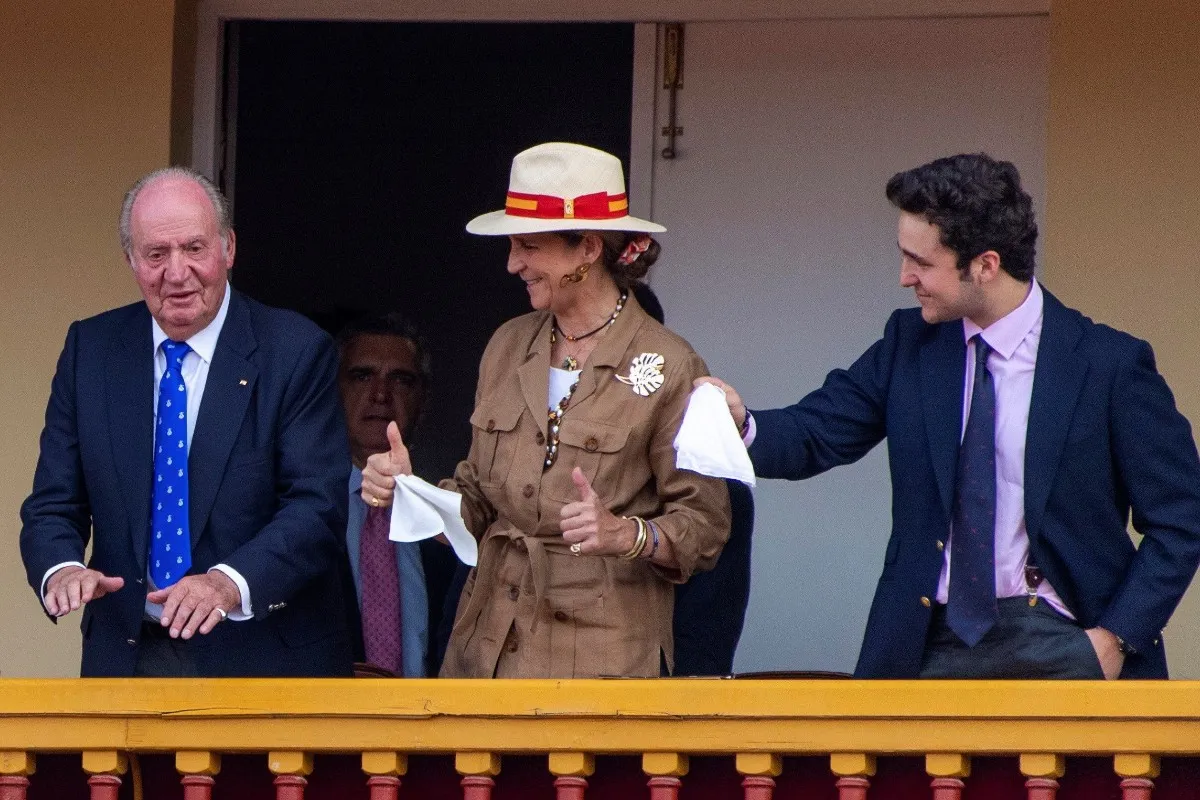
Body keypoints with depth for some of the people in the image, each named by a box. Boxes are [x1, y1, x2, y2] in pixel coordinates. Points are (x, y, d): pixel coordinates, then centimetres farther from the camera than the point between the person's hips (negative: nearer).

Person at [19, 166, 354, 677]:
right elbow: (54, 505, 2)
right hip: (127, 660, 2)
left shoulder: (297, 353, -7)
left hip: (263, 660, -2)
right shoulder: (90, 349, 4)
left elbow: (318, 507, -15)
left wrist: (230, 583, -33)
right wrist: (62, 569, -22)